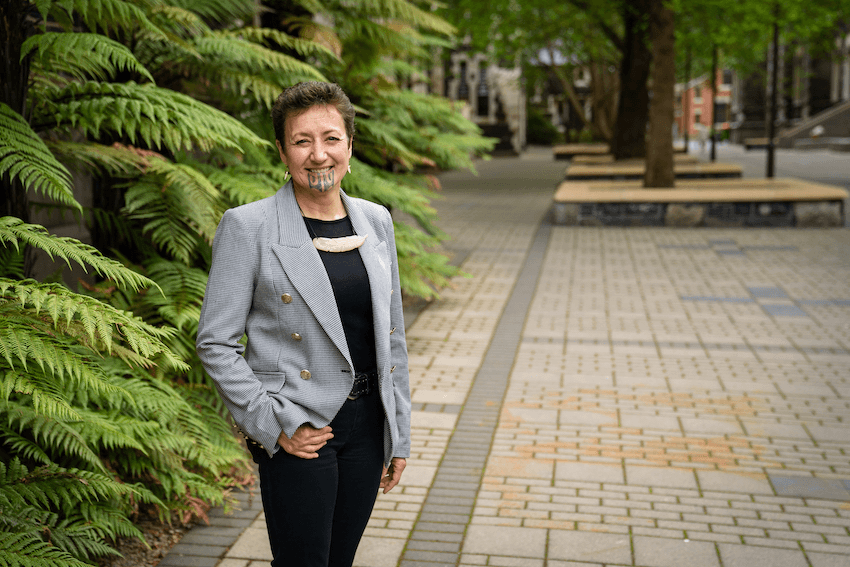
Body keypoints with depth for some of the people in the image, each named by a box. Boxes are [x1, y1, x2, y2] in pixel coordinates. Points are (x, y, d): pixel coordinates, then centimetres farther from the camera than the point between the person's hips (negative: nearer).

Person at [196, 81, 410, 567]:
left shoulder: (376, 221, 7)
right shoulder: (248, 227, -9)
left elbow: (392, 336, 12)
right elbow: (216, 343, -7)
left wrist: (398, 434, 11)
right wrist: (273, 423, -13)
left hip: (367, 422, 5)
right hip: (299, 433, -5)